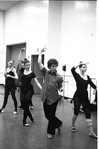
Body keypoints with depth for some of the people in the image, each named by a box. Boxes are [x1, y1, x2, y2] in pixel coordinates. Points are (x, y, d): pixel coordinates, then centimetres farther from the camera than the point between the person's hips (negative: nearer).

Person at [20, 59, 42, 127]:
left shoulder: (32, 73, -4)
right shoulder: (22, 71, 6)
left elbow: (37, 82, -9)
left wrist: (42, 88, -18)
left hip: (29, 90, -3)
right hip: (23, 90, 3)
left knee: (26, 105, -7)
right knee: (23, 105, 7)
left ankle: (24, 121, 5)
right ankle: (31, 116, 33)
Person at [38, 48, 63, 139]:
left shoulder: (59, 77, -7)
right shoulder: (46, 73, -1)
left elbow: (60, 87, 4)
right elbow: (39, 63, -5)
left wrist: (61, 89, -18)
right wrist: (41, 53, -6)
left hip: (54, 98, -3)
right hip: (46, 98, 4)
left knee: (51, 116, 5)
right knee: (47, 115, 13)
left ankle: (51, 132, 26)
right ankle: (59, 124, 37)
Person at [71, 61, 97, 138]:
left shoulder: (87, 77, 9)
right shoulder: (77, 75, -7)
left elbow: (92, 85, 5)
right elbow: (72, 70, -27)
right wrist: (80, 64, -27)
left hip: (85, 96, 5)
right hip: (78, 96, -4)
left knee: (88, 113, 1)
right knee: (76, 112, 6)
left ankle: (91, 132, 4)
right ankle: (73, 126, 34)